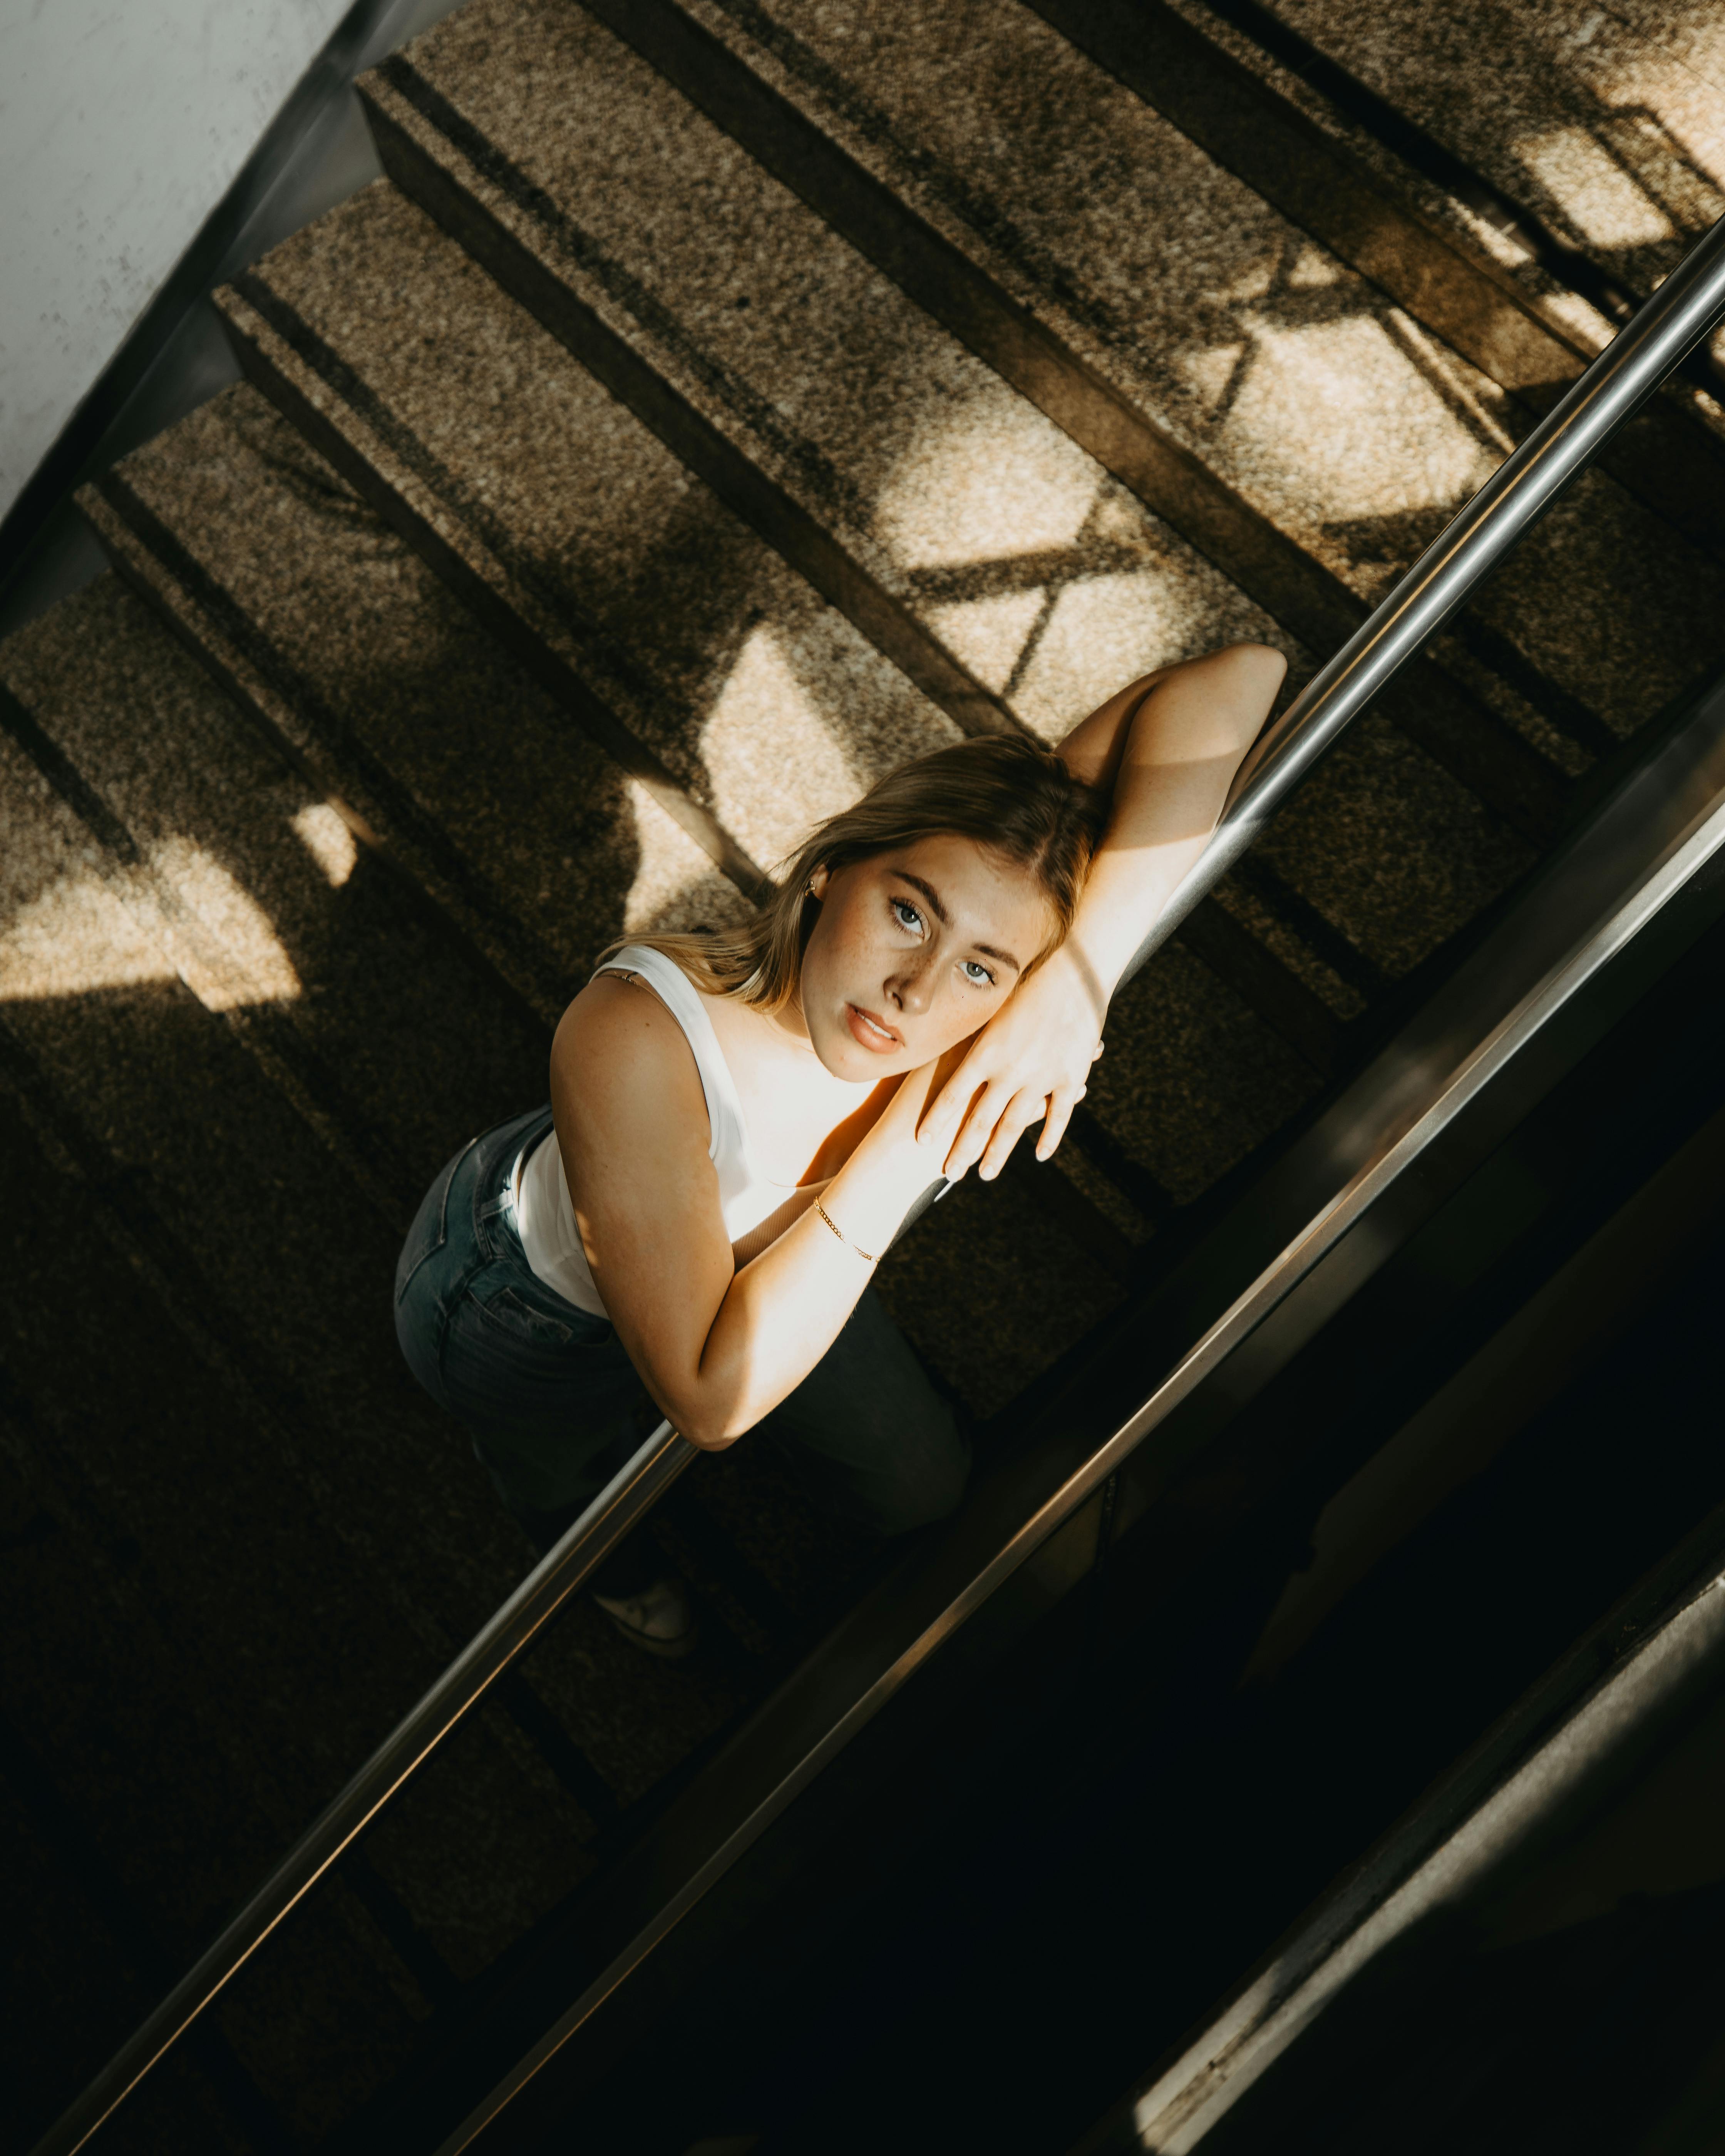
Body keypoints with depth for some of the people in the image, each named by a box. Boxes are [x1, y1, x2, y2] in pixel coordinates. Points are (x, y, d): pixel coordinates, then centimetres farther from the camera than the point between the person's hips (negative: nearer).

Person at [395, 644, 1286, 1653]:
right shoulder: (637, 1037, -49)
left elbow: (1232, 682, -39)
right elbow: (710, 1401, -46)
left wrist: (1080, 975, -50)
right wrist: (912, 1140, -48)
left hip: (751, 1256, 4)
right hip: (531, 1314, -4)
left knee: (924, 1487, 23)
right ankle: (612, 1564, 65)